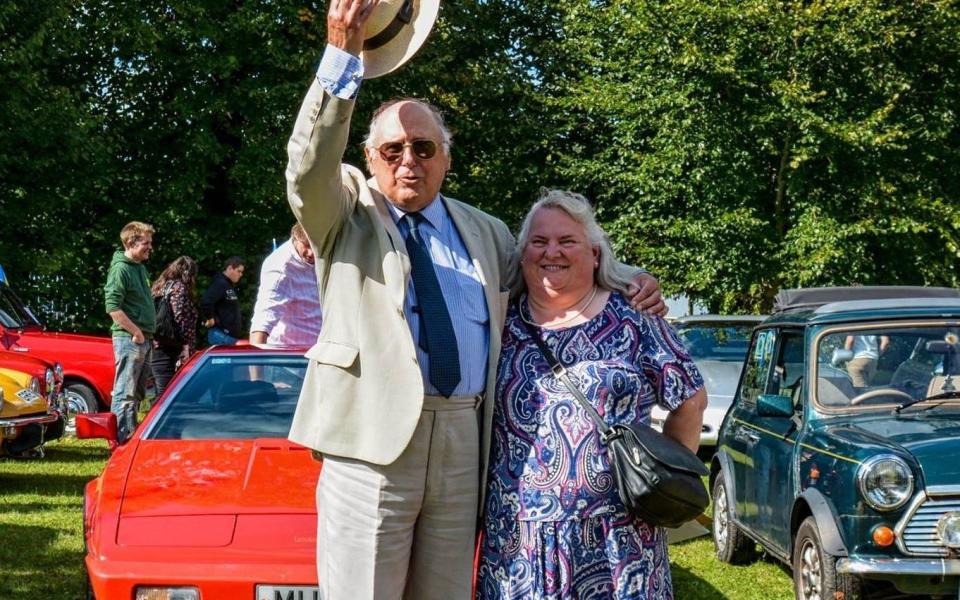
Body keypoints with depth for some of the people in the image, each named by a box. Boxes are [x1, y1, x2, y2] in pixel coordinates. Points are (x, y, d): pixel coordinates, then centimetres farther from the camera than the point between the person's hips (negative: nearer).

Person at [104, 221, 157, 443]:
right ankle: (121, 440, -6)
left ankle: (132, 436, 22)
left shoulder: (140, 267, 16)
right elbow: (113, 307, -20)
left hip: (144, 339, 9)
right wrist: (136, 332, -18)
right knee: (125, 393, -7)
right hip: (129, 339, -9)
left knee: (137, 392, 14)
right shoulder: (120, 269, -12)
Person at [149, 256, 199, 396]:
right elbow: (180, 320, -15)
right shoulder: (179, 288, -6)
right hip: (171, 351, -8)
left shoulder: (159, 287, 19)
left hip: (155, 349, 8)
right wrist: (186, 348, -15)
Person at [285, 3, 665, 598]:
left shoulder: (483, 230, 18)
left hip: (465, 440, 4)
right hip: (373, 437, -4)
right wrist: (342, 55, -25)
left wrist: (631, 280, 11)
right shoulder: (349, 211, 7)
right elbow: (309, 166, -13)